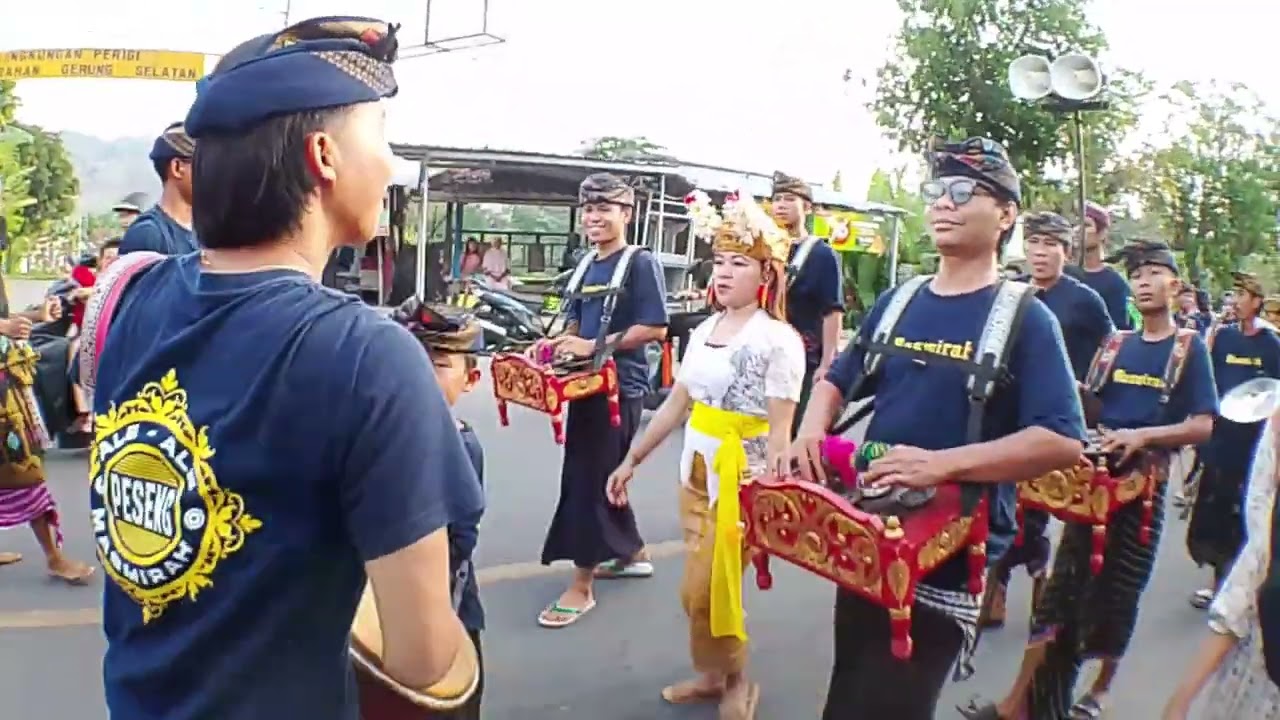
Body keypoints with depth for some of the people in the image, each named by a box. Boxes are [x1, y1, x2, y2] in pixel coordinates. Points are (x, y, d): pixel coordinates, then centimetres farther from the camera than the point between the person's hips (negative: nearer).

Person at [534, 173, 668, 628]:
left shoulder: (640, 263, -11)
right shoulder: (586, 265, 12)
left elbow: (655, 329, -18)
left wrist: (594, 346, -22)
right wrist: (557, 343, 0)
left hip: (619, 387, -8)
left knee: (589, 479, -5)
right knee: (599, 475, 16)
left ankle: (581, 585, 5)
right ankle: (632, 554, 35)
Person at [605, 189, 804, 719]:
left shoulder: (778, 339, -12)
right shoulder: (704, 331, 7)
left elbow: (781, 430, -16)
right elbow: (676, 403, 11)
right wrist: (632, 460, 12)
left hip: (743, 472, -6)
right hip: (697, 466, 6)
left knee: (707, 589, -2)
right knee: (700, 587, 14)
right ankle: (713, 675, 33)